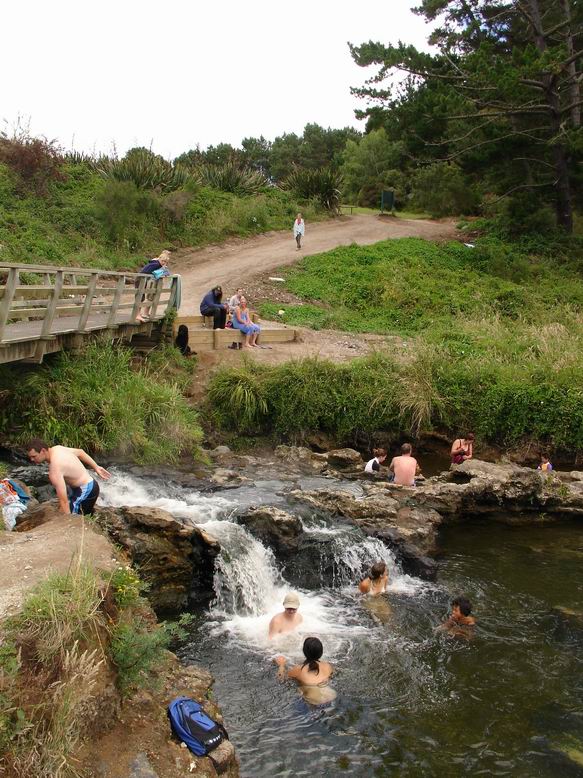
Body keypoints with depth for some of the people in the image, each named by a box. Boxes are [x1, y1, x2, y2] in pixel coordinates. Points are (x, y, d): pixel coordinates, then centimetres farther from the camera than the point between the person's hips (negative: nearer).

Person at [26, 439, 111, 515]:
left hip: (86, 491, -10)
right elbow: (80, 452, 14)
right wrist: (96, 468, 22)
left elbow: (64, 501, -30)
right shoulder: (56, 449, -2)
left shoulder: (55, 469, -28)